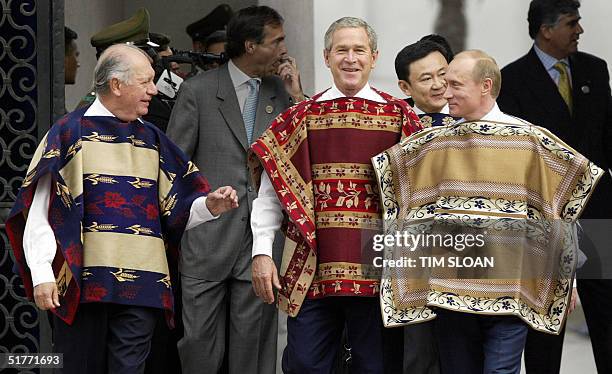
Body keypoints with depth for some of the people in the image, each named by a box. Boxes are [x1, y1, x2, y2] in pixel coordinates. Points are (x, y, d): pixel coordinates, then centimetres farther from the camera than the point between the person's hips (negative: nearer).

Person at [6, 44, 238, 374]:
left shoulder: (152, 141, 17)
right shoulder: (71, 133, 2)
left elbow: (176, 213, 16)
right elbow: (39, 213, -3)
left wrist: (209, 206, -4)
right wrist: (42, 275, -12)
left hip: (141, 285, 3)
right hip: (82, 282, -3)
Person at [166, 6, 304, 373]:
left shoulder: (281, 92, 11)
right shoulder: (198, 90, 0)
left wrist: (297, 96, -2)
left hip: (261, 240, 3)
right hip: (207, 239, -3)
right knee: (199, 344, -1)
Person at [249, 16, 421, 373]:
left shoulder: (400, 117, 4)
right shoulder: (301, 118, 7)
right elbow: (272, 190, 7)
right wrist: (262, 253, -2)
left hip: (377, 269, -1)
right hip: (312, 271, 1)